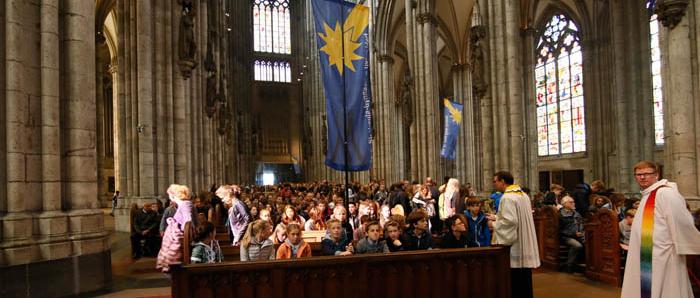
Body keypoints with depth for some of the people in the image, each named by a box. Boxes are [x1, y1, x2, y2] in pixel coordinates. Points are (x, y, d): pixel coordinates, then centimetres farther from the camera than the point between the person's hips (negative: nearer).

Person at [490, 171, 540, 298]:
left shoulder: (507, 198, -18)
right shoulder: (523, 195, 12)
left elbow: (510, 221, -25)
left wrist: (495, 224, -12)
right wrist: (498, 218, 18)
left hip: (514, 246, -9)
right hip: (525, 246, 9)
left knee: (515, 282, -1)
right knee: (525, 279, 14)